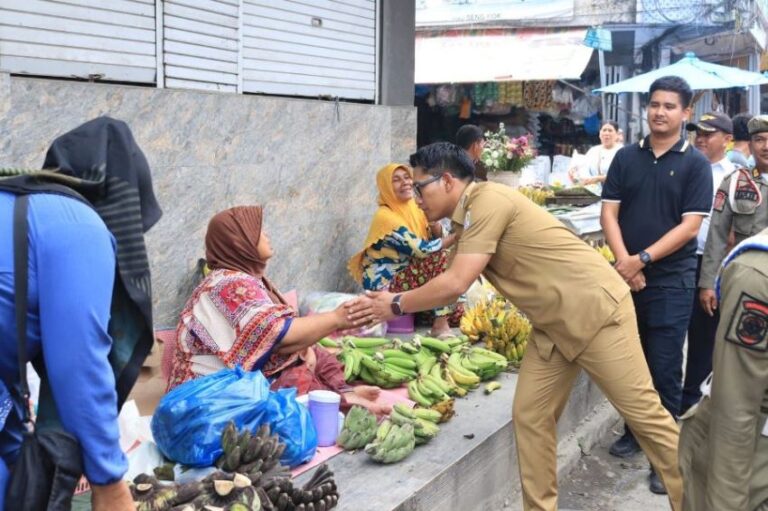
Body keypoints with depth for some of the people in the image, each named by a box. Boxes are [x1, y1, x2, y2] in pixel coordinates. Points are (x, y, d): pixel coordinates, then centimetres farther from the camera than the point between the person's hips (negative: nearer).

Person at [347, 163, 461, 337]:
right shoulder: (385, 216, -19)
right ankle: (441, 323, -24)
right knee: (439, 258, -27)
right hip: (385, 284, -8)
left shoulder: (413, 207, 6)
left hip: (406, 274, 8)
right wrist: (456, 236, -18)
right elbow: (421, 250, -24)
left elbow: (437, 240, 2)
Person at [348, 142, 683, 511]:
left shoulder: (487, 201, -19)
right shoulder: (470, 215, 11)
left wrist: (396, 305, -12)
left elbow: (455, 284, -23)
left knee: (643, 412, -1)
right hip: (554, 325, 9)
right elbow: (453, 281, 12)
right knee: (530, 417, 6)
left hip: (595, 308, -9)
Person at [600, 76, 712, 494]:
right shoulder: (626, 157, 5)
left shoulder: (695, 164, -3)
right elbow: (609, 213, 1)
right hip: (626, 277, 3)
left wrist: (643, 259, -17)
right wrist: (624, 261, -12)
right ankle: (634, 431, 30)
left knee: (664, 369, 0)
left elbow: (690, 226, -10)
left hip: (671, 280, -3)